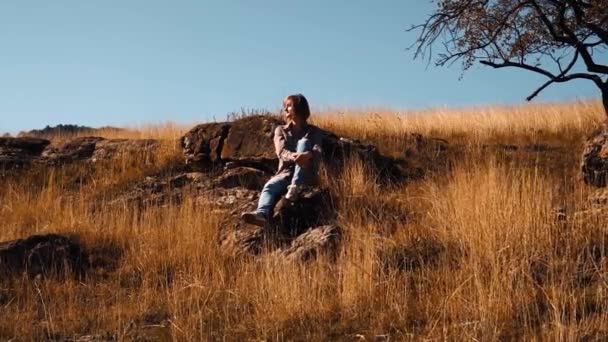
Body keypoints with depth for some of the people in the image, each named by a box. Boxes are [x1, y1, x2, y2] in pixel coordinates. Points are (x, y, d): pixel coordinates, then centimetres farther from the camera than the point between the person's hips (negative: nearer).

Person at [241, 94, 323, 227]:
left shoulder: (314, 132, 9)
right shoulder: (281, 130, 13)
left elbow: (317, 152, -12)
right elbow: (281, 152, -8)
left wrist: (308, 155, -38)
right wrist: (294, 157, -33)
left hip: (307, 175, -2)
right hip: (287, 172, 2)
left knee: (304, 142, -25)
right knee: (270, 186, -32)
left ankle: (295, 188, -41)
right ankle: (261, 214, -63)